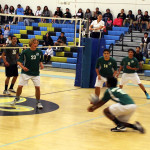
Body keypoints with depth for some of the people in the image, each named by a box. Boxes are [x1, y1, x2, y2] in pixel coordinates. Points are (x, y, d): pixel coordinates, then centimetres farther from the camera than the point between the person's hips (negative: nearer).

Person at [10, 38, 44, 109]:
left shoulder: (39, 52, -2)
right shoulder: (25, 52, -9)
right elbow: (19, 61, -6)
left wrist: (41, 64, -8)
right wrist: (22, 67, -24)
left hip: (35, 73, 1)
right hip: (25, 72, -1)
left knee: (37, 87, -7)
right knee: (20, 86, -4)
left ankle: (38, 102, 12)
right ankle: (16, 98, 25)